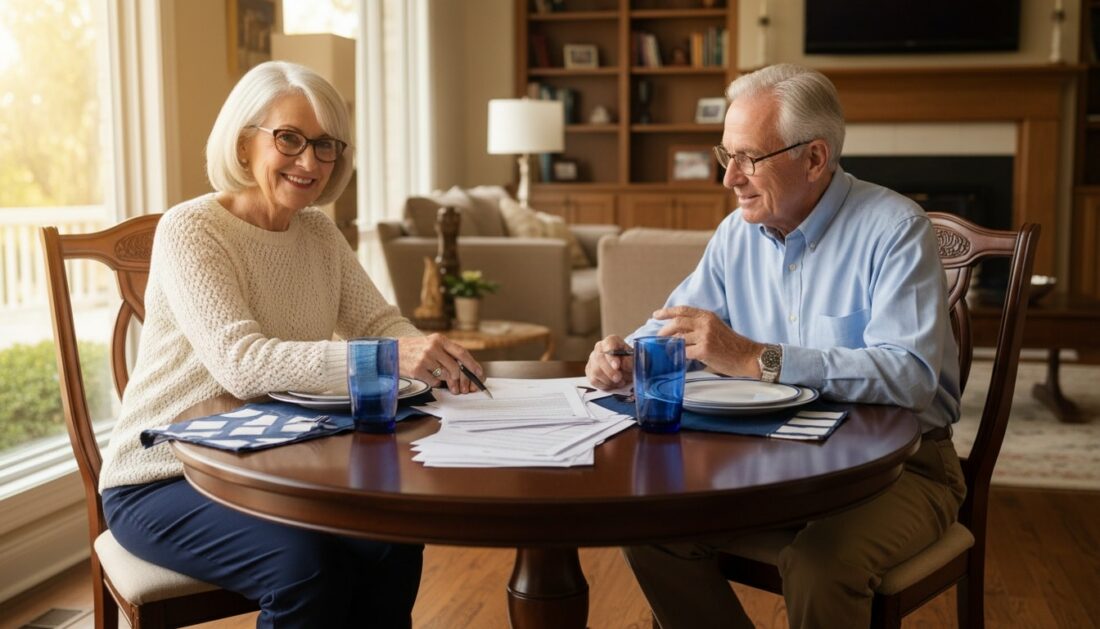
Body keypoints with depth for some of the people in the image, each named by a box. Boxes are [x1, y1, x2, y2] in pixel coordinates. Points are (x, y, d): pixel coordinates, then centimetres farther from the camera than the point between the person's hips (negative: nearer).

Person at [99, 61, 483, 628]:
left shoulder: (319, 234, 6)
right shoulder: (189, 230, -16)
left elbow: (382, 323, -1)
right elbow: (240, 363, -30)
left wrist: (433, 355, -25)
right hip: (163, 480, -5)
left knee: (394, 539, -18)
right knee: (307, 564, -28)